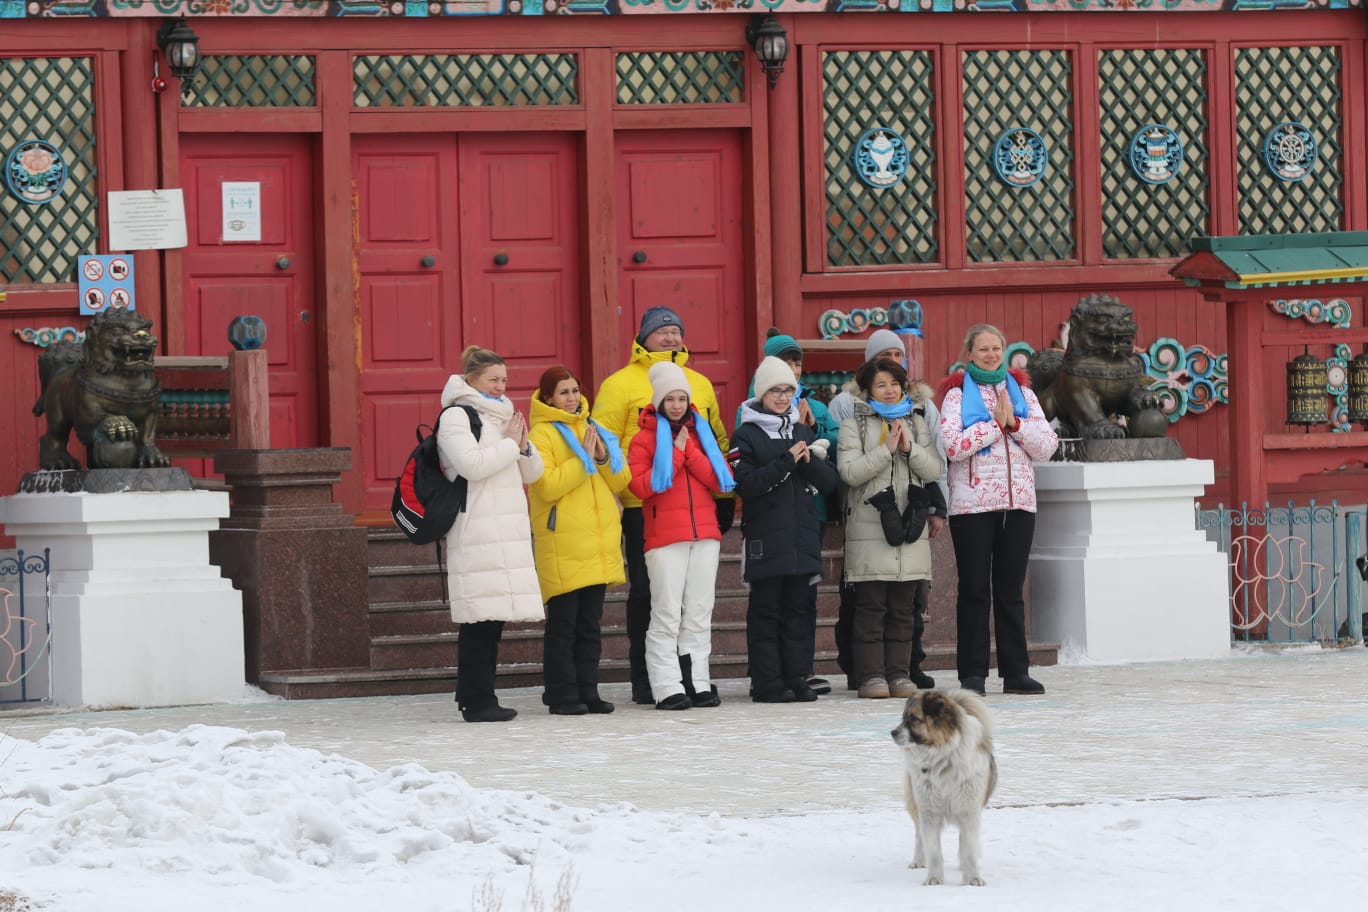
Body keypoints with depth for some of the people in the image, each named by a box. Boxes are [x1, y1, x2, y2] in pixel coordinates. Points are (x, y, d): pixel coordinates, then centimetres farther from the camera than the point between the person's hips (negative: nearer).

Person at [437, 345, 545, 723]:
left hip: (507, 533, 9)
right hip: (476, 534, -9)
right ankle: (476, 700, -10)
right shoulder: (456, 416, -4)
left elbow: (532, 473, 21)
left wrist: (524, 445, 2)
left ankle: (478, 698, 10)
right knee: (480, 619, -11)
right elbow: (471, 464, -18)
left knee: (495, 617, 6)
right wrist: (510, 444, -7)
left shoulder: (500, 418, 23)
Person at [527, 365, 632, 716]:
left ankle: (588, 691, 13)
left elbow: (621, 481, 12)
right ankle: (562, 694, -1)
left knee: (590, 623, 9)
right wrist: (585, 459, -15)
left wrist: (604, 457, -5)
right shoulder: (542, 434, -4)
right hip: (562, 544, -6)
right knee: (563, 623, -4)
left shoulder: (594, 430, 17)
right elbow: (547, 485, -16)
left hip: (599, 541, 6)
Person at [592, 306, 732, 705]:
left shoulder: (700, 384, 17)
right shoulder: (620, 384, 0)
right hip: (643, 507, -5)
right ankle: (645, 680, 4)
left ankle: (687, 676, 14)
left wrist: (725, 495, 15)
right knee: (646, 593, -1)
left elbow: (719, 441, 22)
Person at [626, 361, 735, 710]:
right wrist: (677, 453, -10)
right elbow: (641, 485, -12)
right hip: (665, 537, -4)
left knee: (699, 613, 4)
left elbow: (721, 480, 3)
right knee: (667, 615, -7)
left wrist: (690, 451, -6)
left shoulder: (702, 434, 15)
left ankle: (698, 682, 7)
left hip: (705, 533, 4)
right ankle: (668, 688, -8)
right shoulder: (645, 439, 4)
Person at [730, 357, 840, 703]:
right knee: (766, 610, -3)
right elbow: (746, 485, -13)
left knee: (799, 608, 6)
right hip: (765, 539, -5)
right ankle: (768, 684, 0)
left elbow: (829, 481, 9)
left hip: (803, 536, 5)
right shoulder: (746, 435, -1)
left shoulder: (804, 431, 15)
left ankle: (798, 678, 11)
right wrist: (787, 461, -15)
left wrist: (807, 461, -10)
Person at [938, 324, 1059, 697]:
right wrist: (995, 422, -11)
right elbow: (954, 445, -13)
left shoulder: (1021, 392, 13)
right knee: (974, 590, -1)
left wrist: (1014, 422, -9)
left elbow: (1046, 446, 4)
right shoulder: (958, 394, 2)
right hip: (972, 504, -3)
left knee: (1011, 590, 6)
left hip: (1018, 502, 3)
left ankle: (1016, 671, 9)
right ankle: (972, 673, 2)